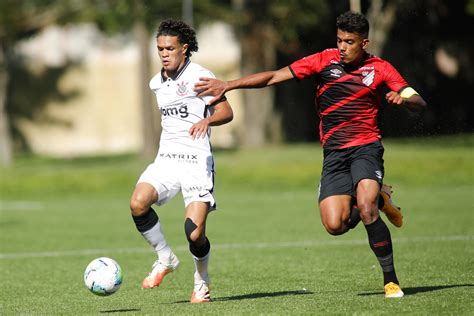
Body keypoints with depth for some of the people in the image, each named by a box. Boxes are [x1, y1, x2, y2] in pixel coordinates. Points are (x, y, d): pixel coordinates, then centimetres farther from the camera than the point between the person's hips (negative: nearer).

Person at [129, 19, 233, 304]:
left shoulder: (199, 76, -5)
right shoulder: (157, 83, 15)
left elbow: (227, 112, -10)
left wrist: (206, 120, -29)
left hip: (197, 162, -5)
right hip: (166, 159, 5)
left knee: (195, 234, -14)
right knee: (138, 203, -24)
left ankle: (202, 283, 16)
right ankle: (166, 259, -3)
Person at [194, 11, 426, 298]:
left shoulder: (380, 68, 0)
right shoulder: (325, 61, 3)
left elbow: (419, 103, -1)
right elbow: (274, 77, 3)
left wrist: (402, 99, -24)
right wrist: (228, 85, -4)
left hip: (366, 147, -2)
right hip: (334, 153, 2)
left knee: (365, 208, -28)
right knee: (335, 225, -13)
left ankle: (391, 280, -14)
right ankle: (379, 199, 19)